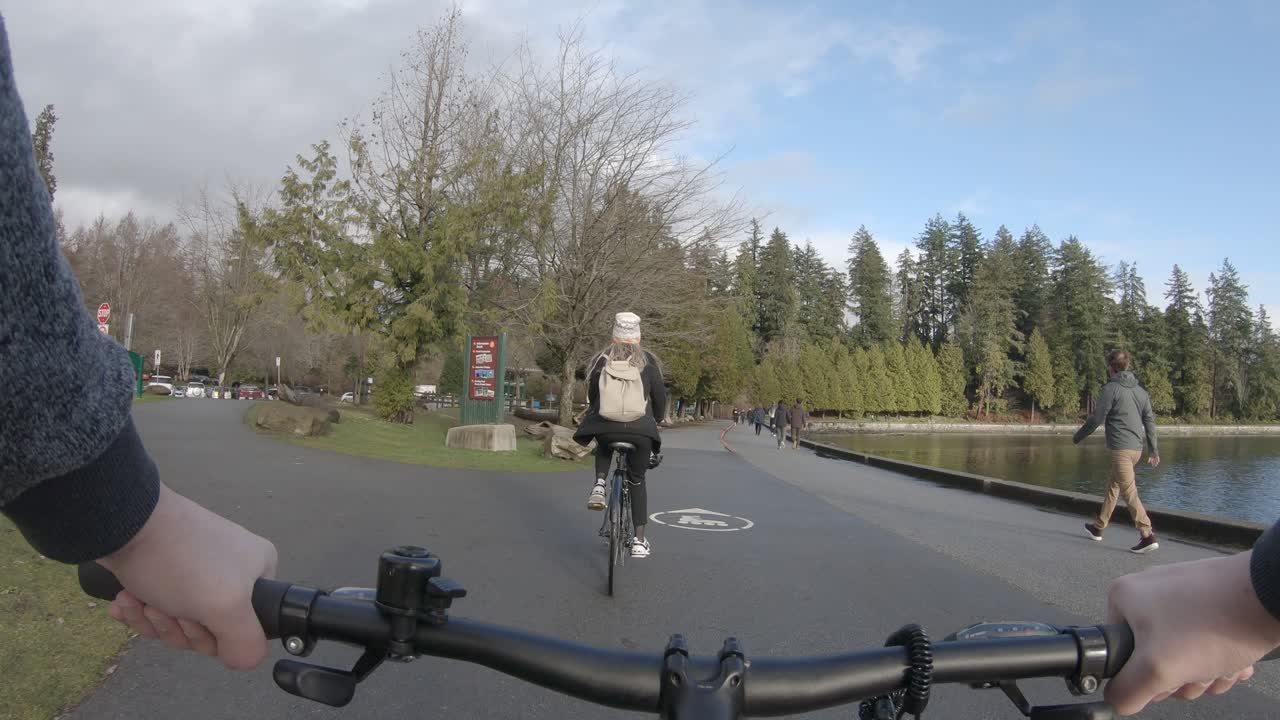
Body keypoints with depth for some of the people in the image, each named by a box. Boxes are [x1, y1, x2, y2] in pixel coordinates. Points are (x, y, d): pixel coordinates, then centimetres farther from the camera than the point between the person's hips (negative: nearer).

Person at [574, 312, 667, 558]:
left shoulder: (602, 360, 7)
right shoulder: (648, 362, 4)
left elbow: (591, 395, 15)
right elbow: (660, 397, 9)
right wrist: (655, 419, 29)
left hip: (605, 427, 1)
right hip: (640, 430, 0)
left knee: (604, 446, 37)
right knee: (638, 481, 17)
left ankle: (599, 485, 11)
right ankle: (639, 540, 13)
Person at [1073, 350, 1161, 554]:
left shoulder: (1111, 388, -10)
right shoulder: (1140, 390, 12)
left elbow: (1096, 418, -10)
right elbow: (1150, 421, 11)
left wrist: (1077, 437, 4)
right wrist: (1154, 450, 14)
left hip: (1120, 448, -8)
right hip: (1136, 448, 8)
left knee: (1129, 492, -9)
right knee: (1113, 487, 20)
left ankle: (1148, 536, -16)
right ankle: (1098, 527, 30)